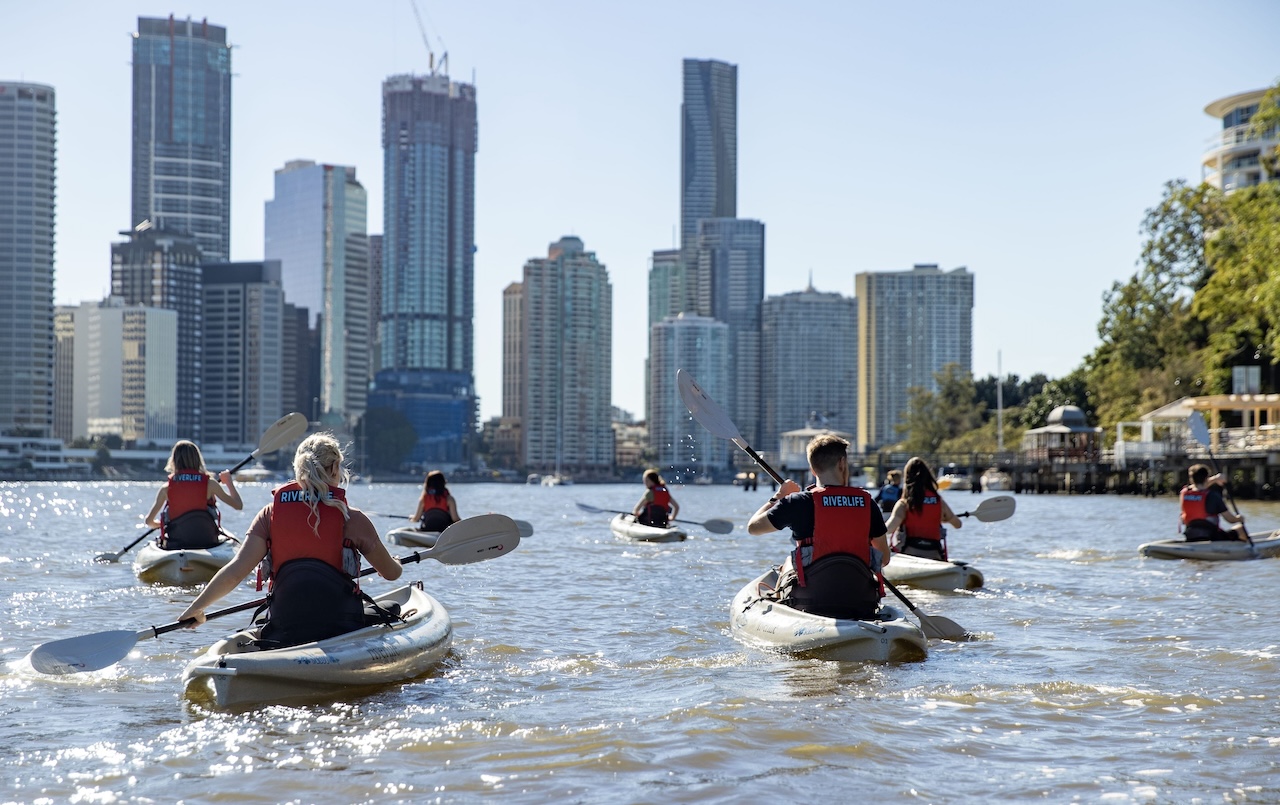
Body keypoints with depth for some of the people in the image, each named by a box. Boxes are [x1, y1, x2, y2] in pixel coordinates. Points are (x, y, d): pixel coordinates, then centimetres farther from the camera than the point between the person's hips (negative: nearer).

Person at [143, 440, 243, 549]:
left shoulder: (167, 488, -4)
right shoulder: (209, 483, -7)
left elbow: (149, 521, 2)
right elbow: (239, 505, -3)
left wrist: (161, 524, 25)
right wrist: (229, 482, 14)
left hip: (174, 546, 1)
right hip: (206, 543, -1)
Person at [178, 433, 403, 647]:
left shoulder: (270, 513, 4)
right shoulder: (351, 518, -1)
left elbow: (236, 570, -5)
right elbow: (391, 573, 11)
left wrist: (196, 607, 7)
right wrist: (395, 564, 35)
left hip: (285, 633, 3)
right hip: (342, 632, -3)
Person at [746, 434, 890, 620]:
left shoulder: (799, 502, -9)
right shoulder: (867, 502, -2)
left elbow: (753, 527, 4)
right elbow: (884, 558, 5)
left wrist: (777, 497, 19)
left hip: (810, 602, -2)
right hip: (862, 604, 2)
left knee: (789, 562, 29)